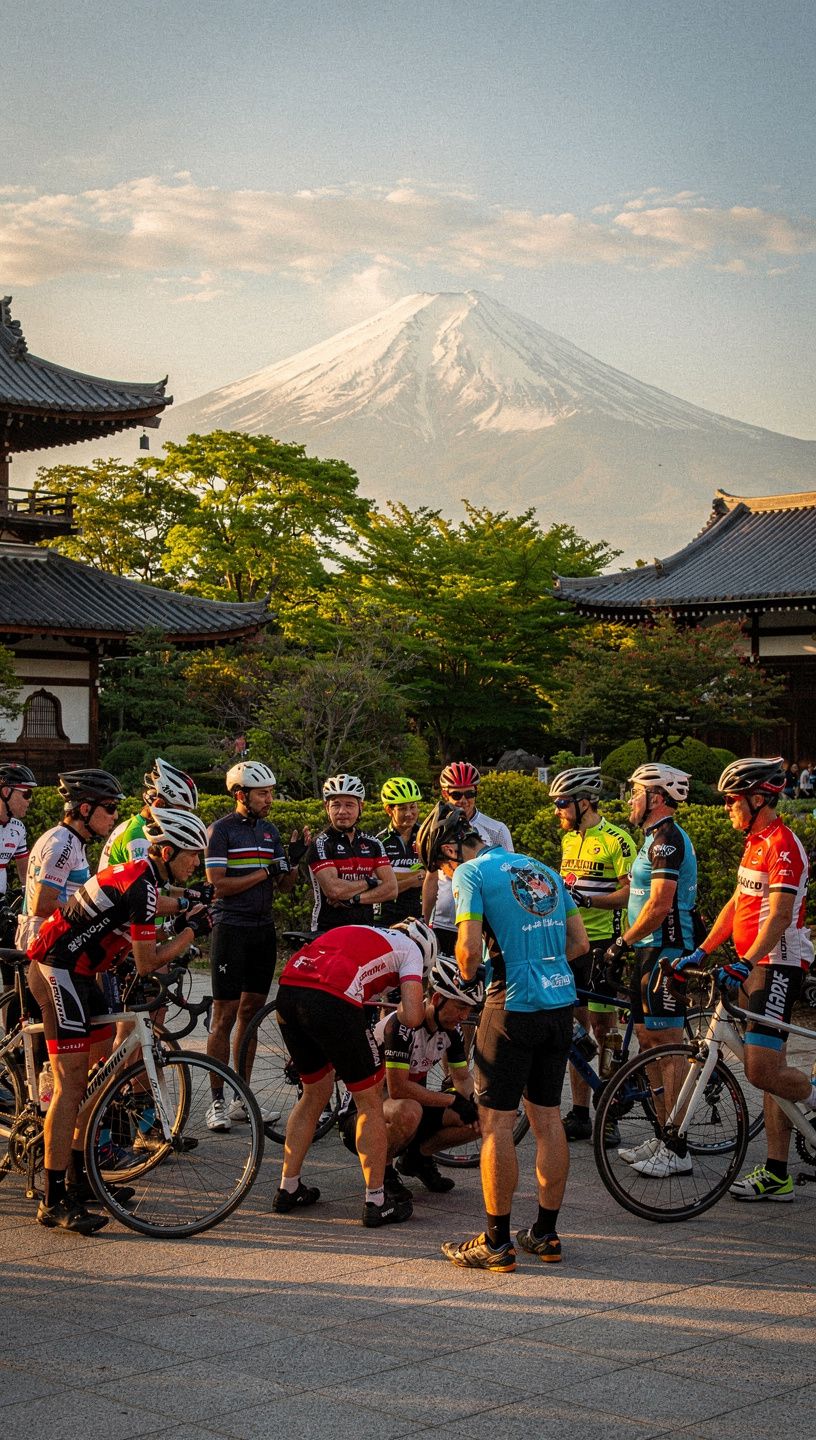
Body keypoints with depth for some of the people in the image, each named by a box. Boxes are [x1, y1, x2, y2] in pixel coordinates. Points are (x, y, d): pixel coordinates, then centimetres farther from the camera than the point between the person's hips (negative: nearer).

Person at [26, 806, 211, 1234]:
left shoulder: (138, 876, 13)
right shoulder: (141, 886, -19)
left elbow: (143, 956, 15)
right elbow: (146, 964, -19)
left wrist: (182, 927, 2)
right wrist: (191, 930, -8)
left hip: (79, 974, 11)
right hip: (57, 973, -11)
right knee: (71, 1083, -11)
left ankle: (80, 1178, 23)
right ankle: (54, 1203, -8)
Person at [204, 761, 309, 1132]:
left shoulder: (270, 830, 12)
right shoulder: (221, 830, -7)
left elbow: (284, 886, 11)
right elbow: (218, 885, -15)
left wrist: (295, 859, -7)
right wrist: (265, 872, -15)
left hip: (263, 930, 6)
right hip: (231, 929, -6)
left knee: (251, 1012, 9)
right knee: (224, 1017, -3)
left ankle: (242, 1099, 16)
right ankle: (217, 1102, 3)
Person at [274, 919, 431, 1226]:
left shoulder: (361, 934, 37)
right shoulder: (411, 950, 19)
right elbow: (413, 1017, 5)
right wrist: (401, 1011, 28)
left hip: (287, 990, 7)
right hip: (331, 1001, -7)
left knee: (315, 1094, 27)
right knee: (369, 1100, 12)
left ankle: (288, 1190, 32)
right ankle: (376, 1202, 17)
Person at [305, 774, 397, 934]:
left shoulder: (372, 844, 10)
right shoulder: (320, 844, -5)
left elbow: (391, 889, 1)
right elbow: (334, 889, -18)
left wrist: (353, 898, -12)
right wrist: (369, 882, -4)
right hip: (327, 931, -4)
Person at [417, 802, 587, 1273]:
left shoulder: (471, 873, -5)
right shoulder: (542, 869, 16)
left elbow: (470, 948, -15)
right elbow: (580, 942, 15)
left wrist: (467, 974, 6)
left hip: (514, 1006, -7)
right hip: (561, 1003, 7)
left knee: (497, 1122, 0)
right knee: (548, 1117, 13)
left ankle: (497, 1242, 3)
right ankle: (546, 1233, 19)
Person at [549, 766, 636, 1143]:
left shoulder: (616, 840, -11)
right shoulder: (569, 839, 14)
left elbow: (631, 892, -16)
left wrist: (587, 900, -25)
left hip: (601, 943, -7)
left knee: (602, 1028, -3)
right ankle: (579, 1114, 14)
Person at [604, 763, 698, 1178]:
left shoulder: (668, 840, -16)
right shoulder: (656, 839, 18)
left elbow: (660, 904, -23)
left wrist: (623, 942, -15)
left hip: (665, 952, -11)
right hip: (651, 952, 11)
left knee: (667, 1046, -9)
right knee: (649, 1041, 14)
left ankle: (677, 1151, -6)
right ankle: (665, 1137, 21)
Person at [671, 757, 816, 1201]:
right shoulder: (756, 842, 17)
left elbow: (780, 916, -23)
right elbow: (737, 905, 20)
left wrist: (744, 963, -32)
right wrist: (699, 954, 16)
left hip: (777, 965, -10)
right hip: (755, 966, 10)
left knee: (761, 1071, -16)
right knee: (766, 1071, 9)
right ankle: (777, 1175, 12)